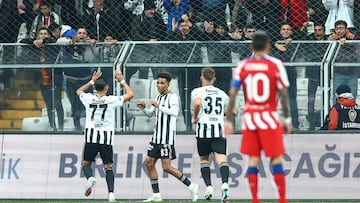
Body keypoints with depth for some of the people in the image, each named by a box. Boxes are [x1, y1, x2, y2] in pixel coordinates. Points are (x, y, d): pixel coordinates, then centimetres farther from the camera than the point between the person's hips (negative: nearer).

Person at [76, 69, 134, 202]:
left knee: (85, 163, 14)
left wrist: (92, 81, 31)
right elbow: (130, 94, 9)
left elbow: (79, 91, 26)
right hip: (106, 139, 0)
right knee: (108, 167, 7)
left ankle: (90, 178, -18)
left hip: (91, 137, 0)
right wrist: (122, 81, 20)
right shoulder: (112, 100, -3)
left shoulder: (89, 99, 2)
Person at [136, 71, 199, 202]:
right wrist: (144, 108, 5)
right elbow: (150, 114, 26)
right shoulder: (158, 97, 16)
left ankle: (191, 186, -2)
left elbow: (175, 112, -26)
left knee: (166, 167, -12)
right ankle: (156, 195, 11)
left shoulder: (172, 96, -10)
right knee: (150, 163, 6)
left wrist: (159, 106, -28)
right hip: (157, 136, 9)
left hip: (167, 137, -9)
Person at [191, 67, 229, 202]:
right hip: (219, 130, 2)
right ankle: (225, 184, -35)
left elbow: (197, 103, -20)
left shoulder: (197, 91, 3)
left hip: (203, 129, -2)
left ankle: (209, 187, 0)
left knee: (204, 159, 14)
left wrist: (195, 117, -4)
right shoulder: (222, 94, 15)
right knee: (221, 158, -10)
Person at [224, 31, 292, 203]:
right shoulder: (276, 65, -5)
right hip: (269, 118, -3)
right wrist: (287, 119, 1)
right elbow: (284, 94, -7)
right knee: (276, 158, 4)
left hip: (249, 118, 3)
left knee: (253, 159, 7)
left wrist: (228, 120, 5)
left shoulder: (242, 66, 2)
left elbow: (232, 95, 0)